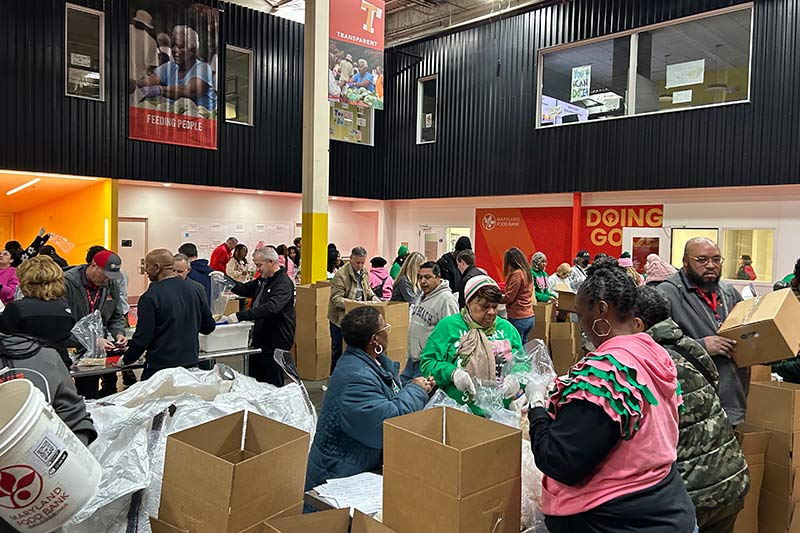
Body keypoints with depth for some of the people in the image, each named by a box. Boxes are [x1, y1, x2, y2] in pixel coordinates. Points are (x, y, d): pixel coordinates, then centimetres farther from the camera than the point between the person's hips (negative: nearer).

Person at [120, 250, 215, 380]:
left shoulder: (150, 297, -14)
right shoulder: (192, 291, 4)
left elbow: (142, 338, -14)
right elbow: (209, 327, 11)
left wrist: (126, 360, 1)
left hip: (160, 368, -6)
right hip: (191, 365, 6)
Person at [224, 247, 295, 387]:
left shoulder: (284, 283, -19)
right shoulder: (263, 280, 12)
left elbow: (270, 308, -33)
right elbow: (245, 289, 25)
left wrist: (240, 316, -36)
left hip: (275, 344, -9)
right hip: (260, 341, 9)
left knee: (273, 386, 0)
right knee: (254, 382, 17)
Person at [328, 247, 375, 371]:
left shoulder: (364, 273, 8)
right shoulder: (341, 274, -16)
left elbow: (368, 292, 20)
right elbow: (336, 298, -19)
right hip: (341, 317, -6)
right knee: (338, 349, 3)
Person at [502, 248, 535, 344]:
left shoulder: (517, 274, -13)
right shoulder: (527, 273, 12)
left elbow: (509, 298, -13)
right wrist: (501, 294, 18)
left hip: (518, 317, -9)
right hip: (529, 317, 9)